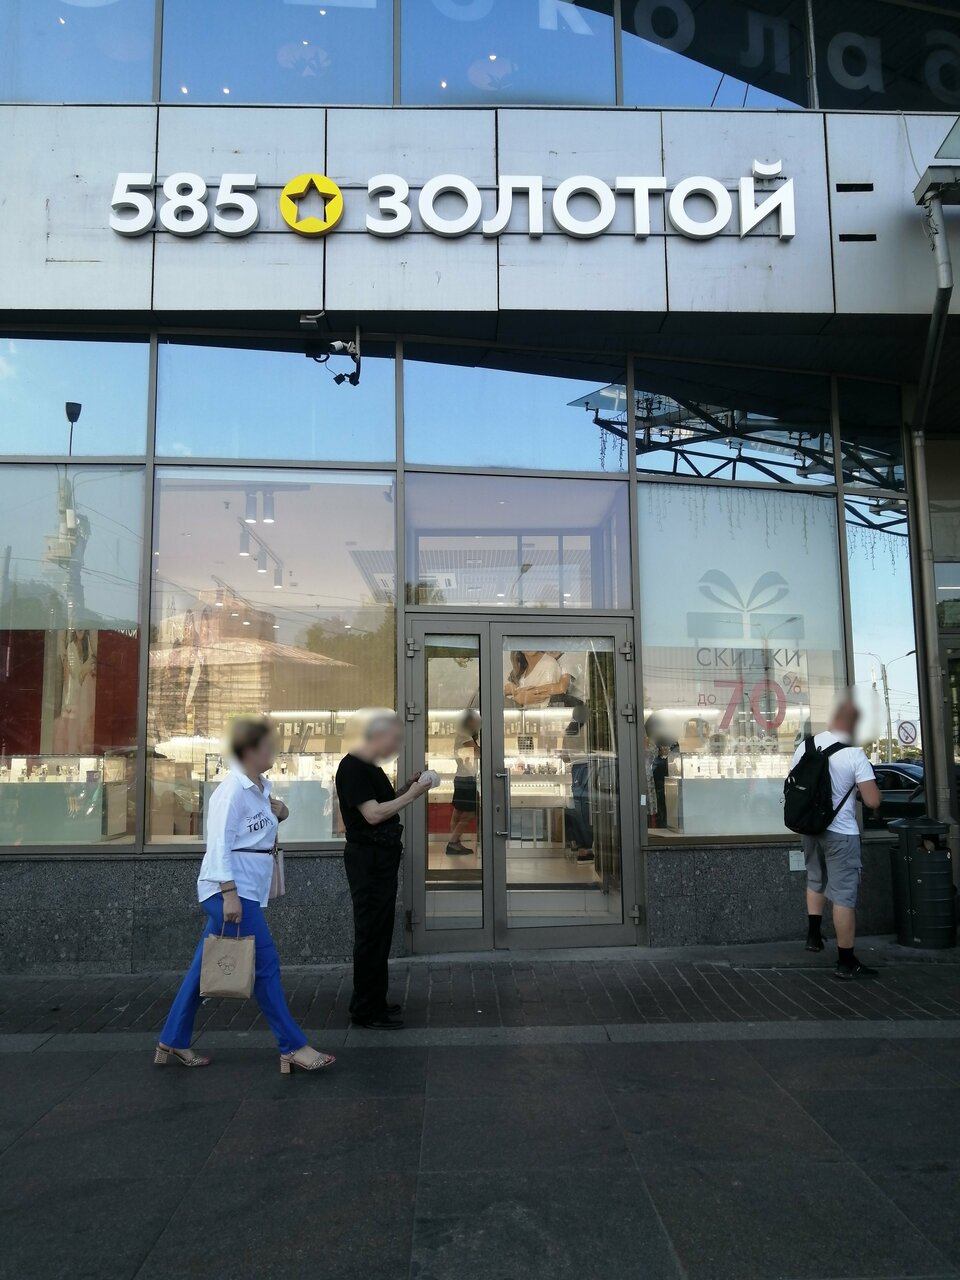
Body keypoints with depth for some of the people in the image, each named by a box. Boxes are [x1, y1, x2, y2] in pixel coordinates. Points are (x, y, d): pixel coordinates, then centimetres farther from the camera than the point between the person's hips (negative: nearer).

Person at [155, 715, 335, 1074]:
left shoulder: (261, 787, 10)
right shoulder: (232, 790, -16)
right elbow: (219, 844, -20)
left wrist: (280, 814, 6)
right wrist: (229, 894, -24)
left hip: (247, 888, 9)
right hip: (231, 888, -9)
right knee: (265, 964, -5)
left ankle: (173, 1043, 24)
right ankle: (293, 1048, 3)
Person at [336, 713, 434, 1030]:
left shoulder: (371, 766, 14)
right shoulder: (353, 767, -17)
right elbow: (373, 814, -22)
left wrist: (406, 788, 7)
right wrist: (411, 795, -16)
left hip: (382, 856, 10)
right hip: (367, 857, -10)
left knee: (380, 931, 16)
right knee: (370, 933, -3)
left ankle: (374, 1001, 27)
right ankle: (366, 1011, 7)